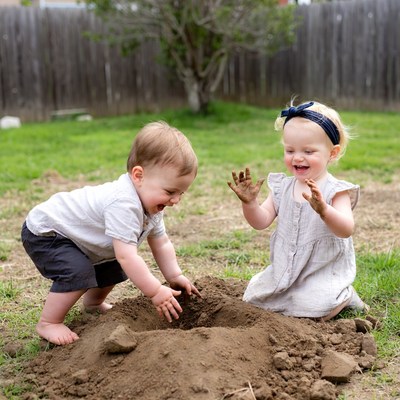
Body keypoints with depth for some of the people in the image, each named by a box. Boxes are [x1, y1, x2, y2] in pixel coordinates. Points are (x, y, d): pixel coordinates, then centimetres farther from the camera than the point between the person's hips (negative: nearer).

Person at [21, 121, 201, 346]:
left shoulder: (150, 201, -6)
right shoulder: (123, 204, -39)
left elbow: (161, 243, 4)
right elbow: (127, 255, -41)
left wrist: (175, 277, -4)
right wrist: (155, 291, -36)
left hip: (71, 233, 9)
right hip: (43, 233, -9)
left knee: (113, 267, 13)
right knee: (79, 273, -28)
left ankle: (93, 302, 38)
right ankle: (48, 323, -10)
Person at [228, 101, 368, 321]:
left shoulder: (335, 191, -16)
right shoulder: (282, 187, 0)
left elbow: (346, 230, -29)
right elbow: (262, 221, -3)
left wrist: (323, 210, -48)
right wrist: (249, 203, -23)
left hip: (324, 273, -5)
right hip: (285, 271, 6)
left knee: (312, 311, -22)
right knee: (253, 297, 5)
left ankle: (345, 296, 9)